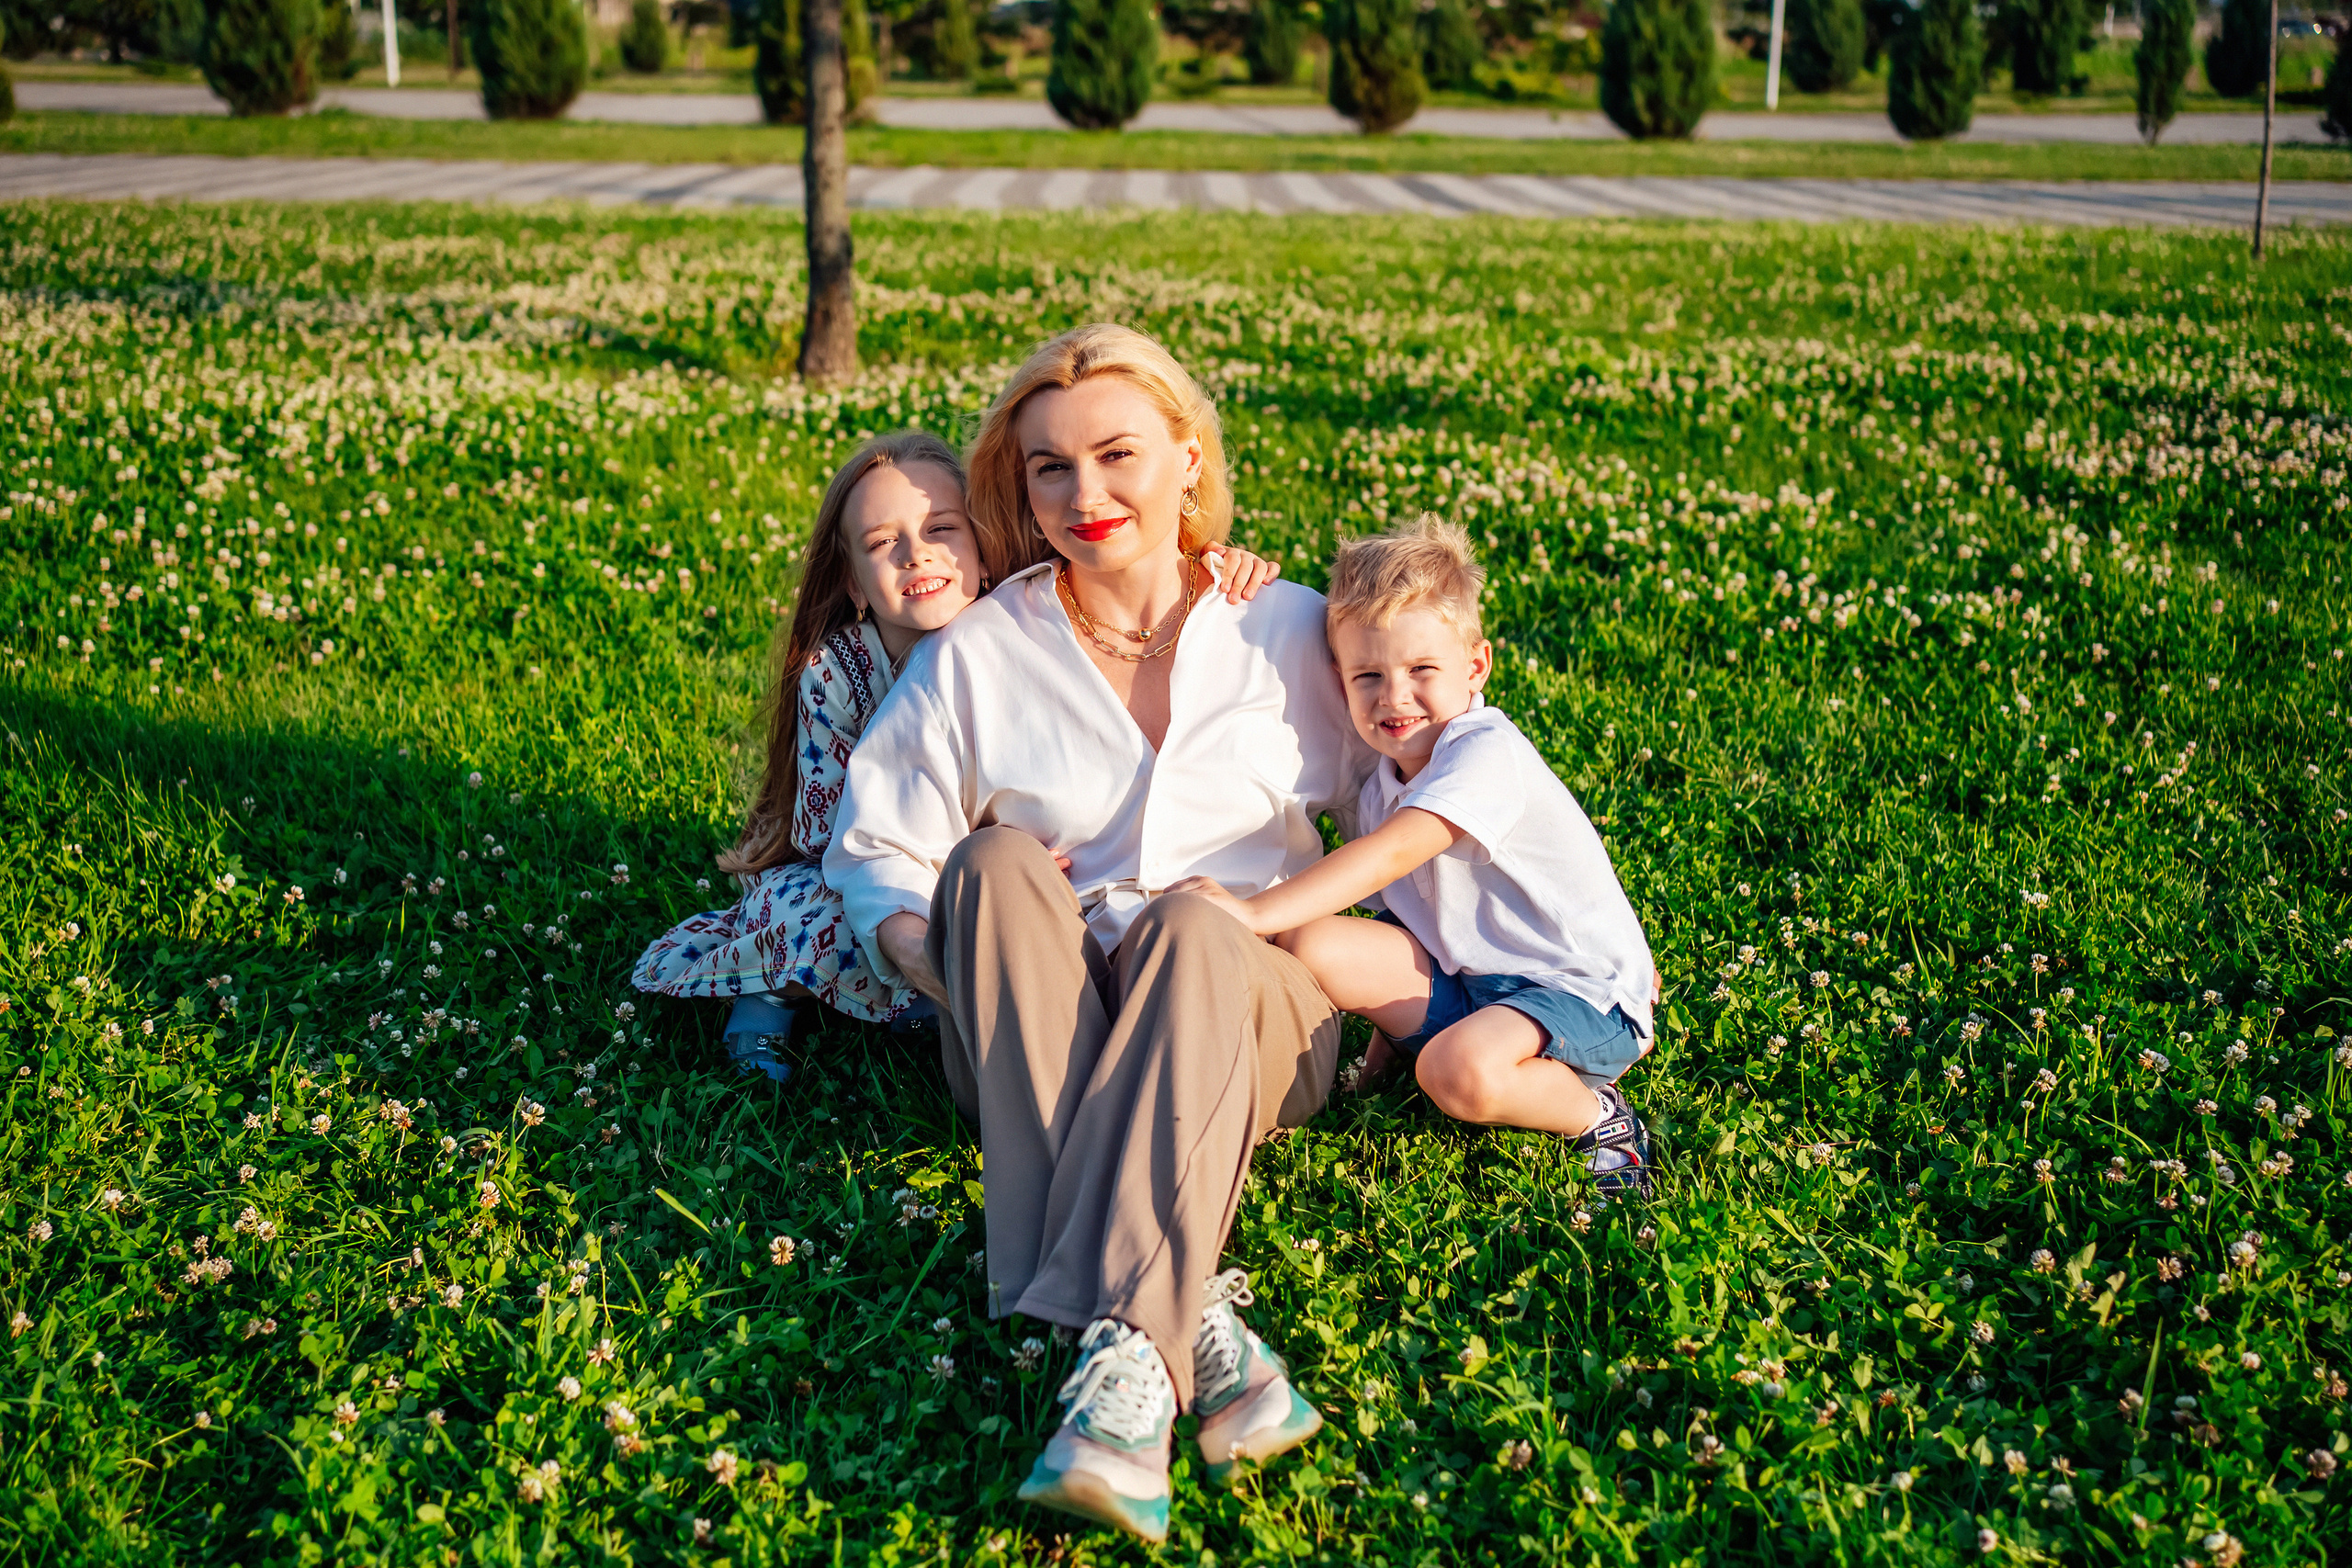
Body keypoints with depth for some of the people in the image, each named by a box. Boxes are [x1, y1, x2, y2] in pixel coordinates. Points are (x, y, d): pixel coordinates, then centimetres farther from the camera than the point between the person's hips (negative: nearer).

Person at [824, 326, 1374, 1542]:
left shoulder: (1288, 632, 10)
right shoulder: (976, 657, 7)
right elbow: (872, 848, 7)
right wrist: (936, 945, -11)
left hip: (1249, 1011, 0)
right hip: (1031, 1033, 1)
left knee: (1189, 929, -35)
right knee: (997, 865, -32)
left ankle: (1125, 1358, -51)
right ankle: (1188, 1320, -46)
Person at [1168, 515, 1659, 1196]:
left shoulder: (1487, 754, -23)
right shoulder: (1383, 783, 4)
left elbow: (1392, 854, -35)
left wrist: (1257, 910, -42)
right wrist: (1387, 1035, 6)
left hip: (1582, 995, -8)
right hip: (1462, 982, 8)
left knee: (1458, 1071, -36)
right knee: (1314, 944, -11)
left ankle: (1595, 1112, -5)